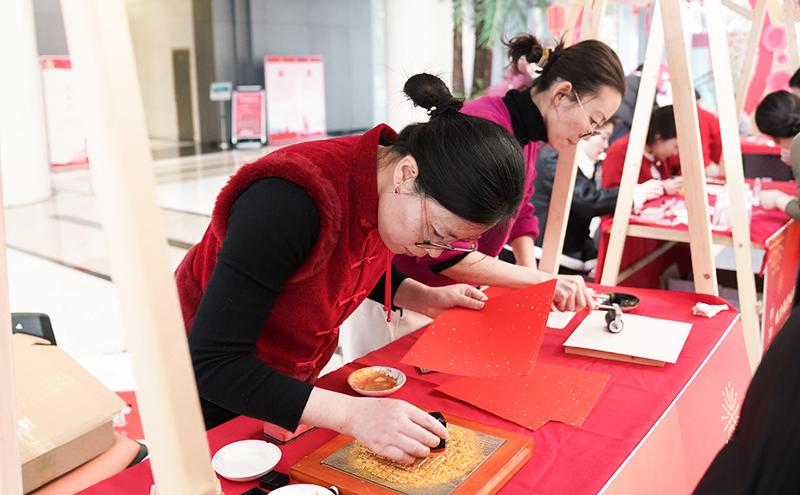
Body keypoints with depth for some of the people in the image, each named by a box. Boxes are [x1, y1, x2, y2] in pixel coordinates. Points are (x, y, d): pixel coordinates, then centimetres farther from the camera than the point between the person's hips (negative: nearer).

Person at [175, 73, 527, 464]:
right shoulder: (288, 202, -37)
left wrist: (427, 299, -8)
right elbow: (212, 363, -34)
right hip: (212, 400, -6)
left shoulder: (384, 185, -14)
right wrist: (353, 414, -39)